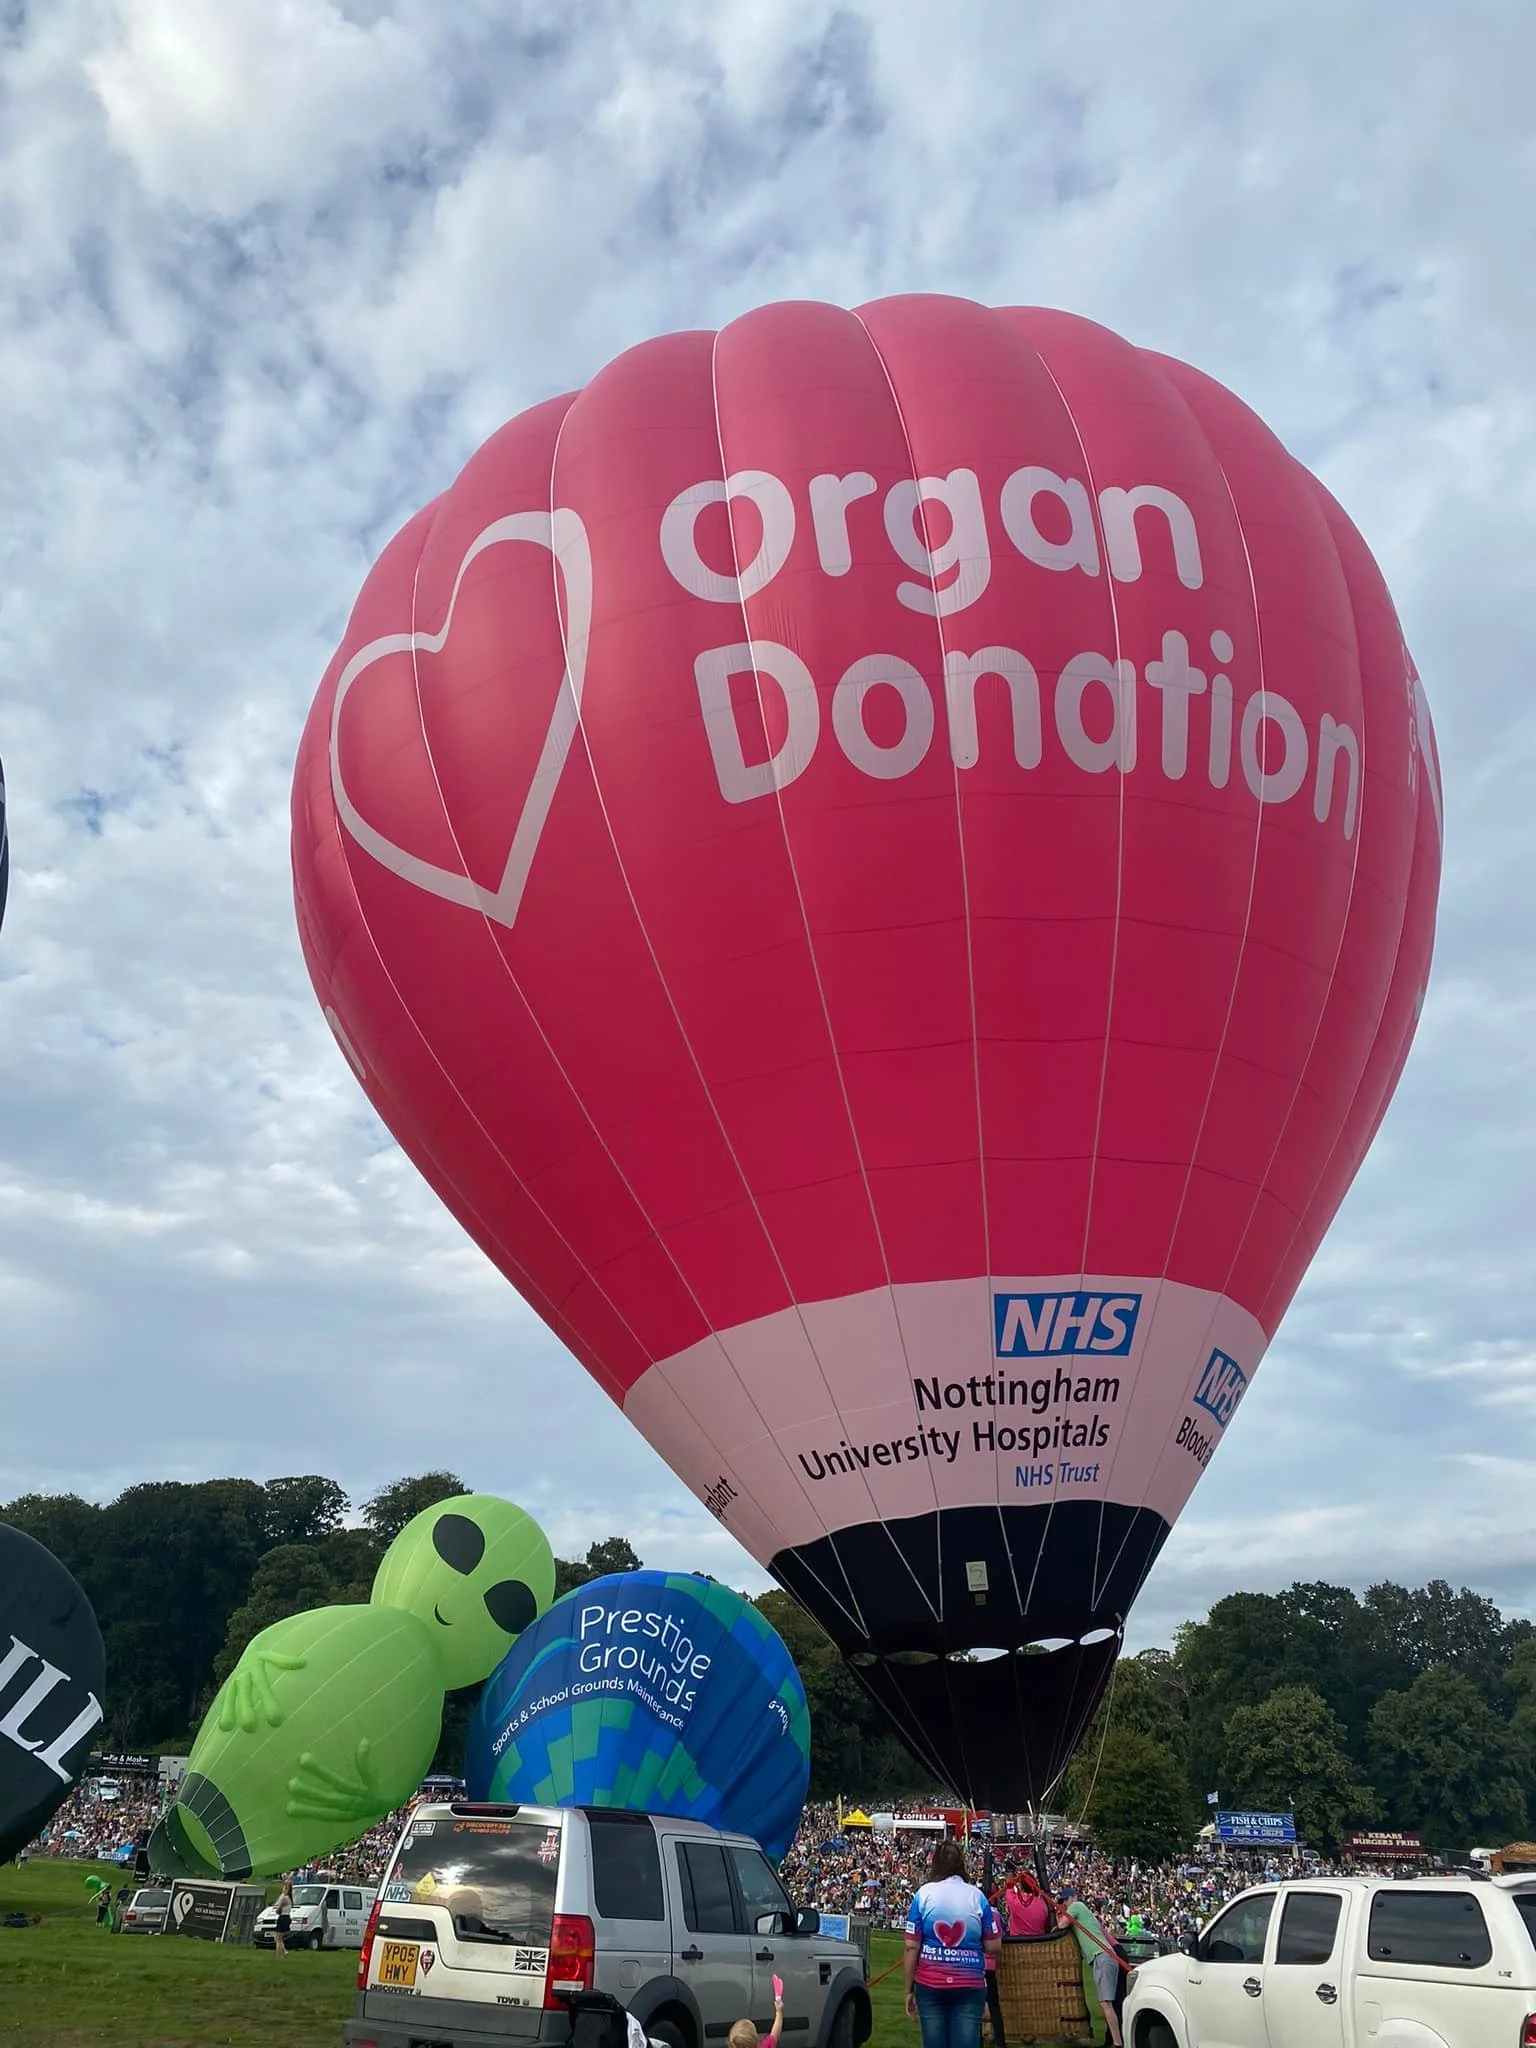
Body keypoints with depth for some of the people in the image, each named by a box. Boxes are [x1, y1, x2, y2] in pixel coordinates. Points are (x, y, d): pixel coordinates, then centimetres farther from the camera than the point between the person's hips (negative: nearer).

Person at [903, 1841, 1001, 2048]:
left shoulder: (924, 1894, -1)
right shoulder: (976, 1895, 0)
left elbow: (911, 1947, -3)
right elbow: (993, 1947, 3)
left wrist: (909, 1990, 5)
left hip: (930, 1984, 0)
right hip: (970, 1984, 0)